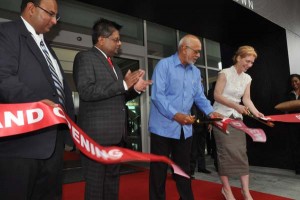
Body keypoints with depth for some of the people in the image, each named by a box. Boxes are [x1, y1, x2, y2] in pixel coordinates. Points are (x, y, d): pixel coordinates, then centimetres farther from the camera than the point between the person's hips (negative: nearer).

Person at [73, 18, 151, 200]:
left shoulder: (114, 65, 20)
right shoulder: (85, 57, -5)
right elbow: (86, 91, -21)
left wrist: (135, 88, 5)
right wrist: (124, 84, -20)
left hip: (116, 134, 8)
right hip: (97, 134, -8)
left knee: (112, 181, 18)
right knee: (96, 184, 6)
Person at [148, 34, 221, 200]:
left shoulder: (196, 72, 13)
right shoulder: (164, 65, -7)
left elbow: (200, 97, 13)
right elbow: (157, 95, -17)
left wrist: (210, 112, -5)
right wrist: (175, 115, -26)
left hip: (185, 129, 6)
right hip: (163, 127, -6)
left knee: (184, 169, 18)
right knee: (159, 170, 7)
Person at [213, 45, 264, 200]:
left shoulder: (247, 78, 8)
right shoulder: (225, 73, -9)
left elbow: (247, 99, 3)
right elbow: (217, 95, -14)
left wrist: (257, 113, -14)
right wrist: (236, 106, -22)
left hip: (237, 118, 6)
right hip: (221, 116, -5)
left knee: (241, 151, 1)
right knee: (226, 151, -5)